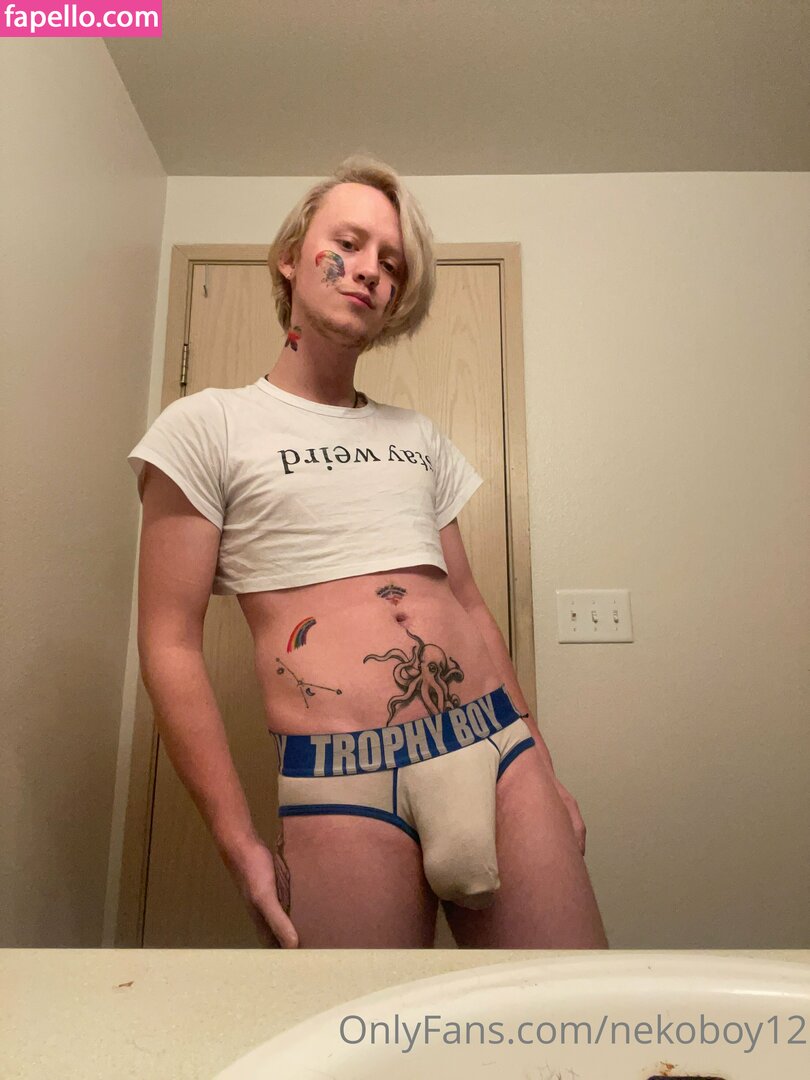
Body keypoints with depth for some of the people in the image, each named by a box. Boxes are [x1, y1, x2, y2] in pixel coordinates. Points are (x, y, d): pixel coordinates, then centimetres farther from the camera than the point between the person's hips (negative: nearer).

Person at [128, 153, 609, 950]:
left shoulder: (420, 438, 15)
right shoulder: (208, 427, 2)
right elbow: (169, 643, -2)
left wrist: (543, 770, 15)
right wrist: (240, 845, -5)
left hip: (499, 746, 5)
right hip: (343, 785, -4)